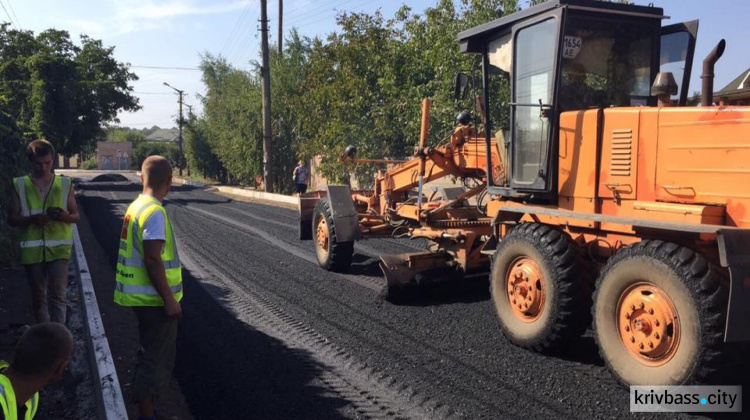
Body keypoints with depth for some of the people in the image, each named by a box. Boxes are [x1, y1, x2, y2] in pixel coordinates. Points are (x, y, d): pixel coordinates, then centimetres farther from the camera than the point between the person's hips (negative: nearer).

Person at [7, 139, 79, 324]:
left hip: (59, 248, -1)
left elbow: (76, 216, 7)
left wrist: (65, 216, -16)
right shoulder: (20, 185, 3)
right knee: (38, 296, 12)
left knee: (57, 295, -10)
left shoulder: (64, 184, 3)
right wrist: (32, 219, -18)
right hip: (32, 249, 2)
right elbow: (11, 219, 2)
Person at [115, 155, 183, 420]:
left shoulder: (136, 207, 9)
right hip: (155, 299, -10)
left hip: (145, 297, 10)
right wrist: (169, 299, -19)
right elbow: (152, 260, -25)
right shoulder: (154, 212, -21)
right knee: (156, 360, 0)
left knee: (152, 356, 23)